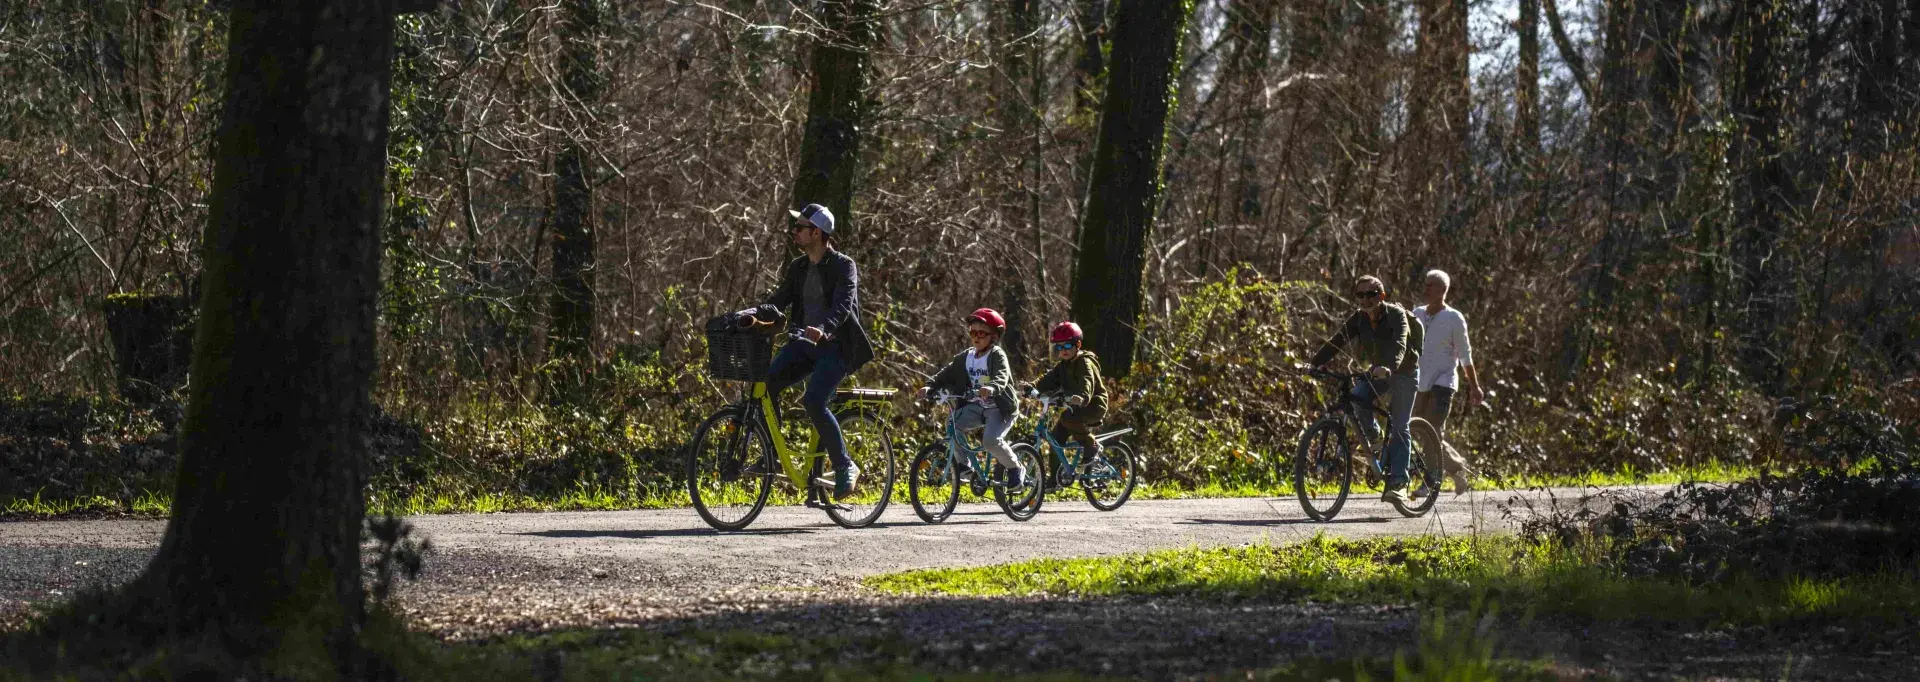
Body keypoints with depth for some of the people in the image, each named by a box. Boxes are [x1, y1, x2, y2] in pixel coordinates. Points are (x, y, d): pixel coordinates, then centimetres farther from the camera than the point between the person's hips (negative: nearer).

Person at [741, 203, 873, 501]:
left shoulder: (843, 266, -7)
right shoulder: (798, 268, 13)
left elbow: (843, 305, -23)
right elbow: (779, 302, 5)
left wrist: (823, 328, -43)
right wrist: (755, 315, -17)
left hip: (834, 346, -6)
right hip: (804, 343, 7)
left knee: (814, 403, -26)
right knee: (765, 383, -16)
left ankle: (845, 468, -12)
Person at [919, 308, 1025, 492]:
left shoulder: (997, 355, -11)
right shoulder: (966, 357, 6)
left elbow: (1001, 376, -30)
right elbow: (946, 374, 0)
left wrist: (991, 387, -52)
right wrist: (930, 387, -18)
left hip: (1000, 408, -6)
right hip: (977, 407, 6)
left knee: (991, 441, -27)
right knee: (952, 425, -16)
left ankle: (1016, 469, -2)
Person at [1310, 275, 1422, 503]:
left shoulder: (1396, 315, -21)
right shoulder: (1358, 319, -6)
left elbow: (1399, 344, -38)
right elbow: (1337, 341, -14)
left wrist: (1389, 367, -57)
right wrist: (1316, 363, -29)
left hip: (1403, 374, -5)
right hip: (1376, 372, 5)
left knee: (1399, 428, -11)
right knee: (1355, 399, -24)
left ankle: (1398, 483, -14)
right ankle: (1373, 436, 2)